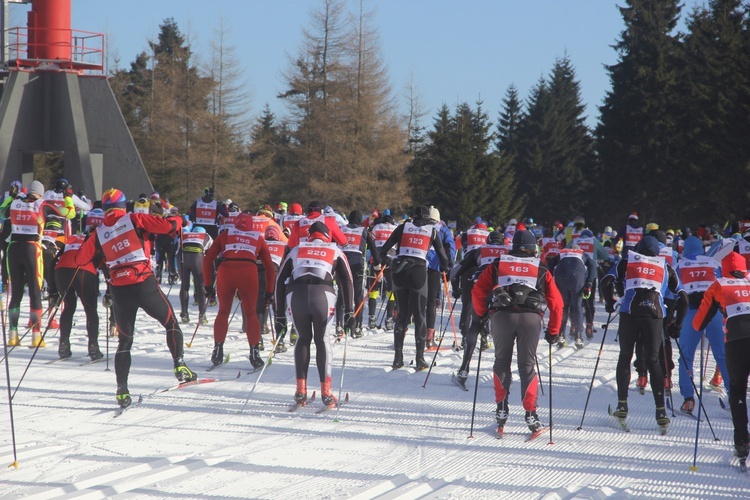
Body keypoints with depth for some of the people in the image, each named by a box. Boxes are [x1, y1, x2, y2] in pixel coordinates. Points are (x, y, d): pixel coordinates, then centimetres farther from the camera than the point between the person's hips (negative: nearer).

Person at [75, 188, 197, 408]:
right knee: (171, 323, 17)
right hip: (144, 284, -3)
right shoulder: (134, 220, -1)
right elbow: (168, 225, -8)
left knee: (124, 340, 12)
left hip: (119, 289, 3)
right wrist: (178, 220, 14)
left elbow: (80, 259, 16)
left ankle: (122, 391, 3)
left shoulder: (99, 233, 8)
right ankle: (180, 366, 3)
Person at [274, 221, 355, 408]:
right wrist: (349, 312, 7)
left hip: (296, 295, 1)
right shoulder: (335, 251, 24)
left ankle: (301, 390, 11)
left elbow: (280, 282, 22)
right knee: (322, 340, 16)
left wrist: (280, 315, 23)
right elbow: (346, 282, 10)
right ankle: (326, 391, 7)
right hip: (324, 295, -1)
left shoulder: (296, 250, 28)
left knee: (303, 339, 20)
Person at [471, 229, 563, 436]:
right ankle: (530, 414, 0)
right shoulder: (542, 270, 17)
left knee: (501, 362, 16)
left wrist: (482, 315, 24)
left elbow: (477, 291, 10)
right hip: (532, 318, 0)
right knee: (527, 365, 7)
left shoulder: (497, 266, 16)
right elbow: (556, 303, 13)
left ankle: (502, 408, 10)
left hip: (501, 315, 0)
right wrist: (553, 332, 20)